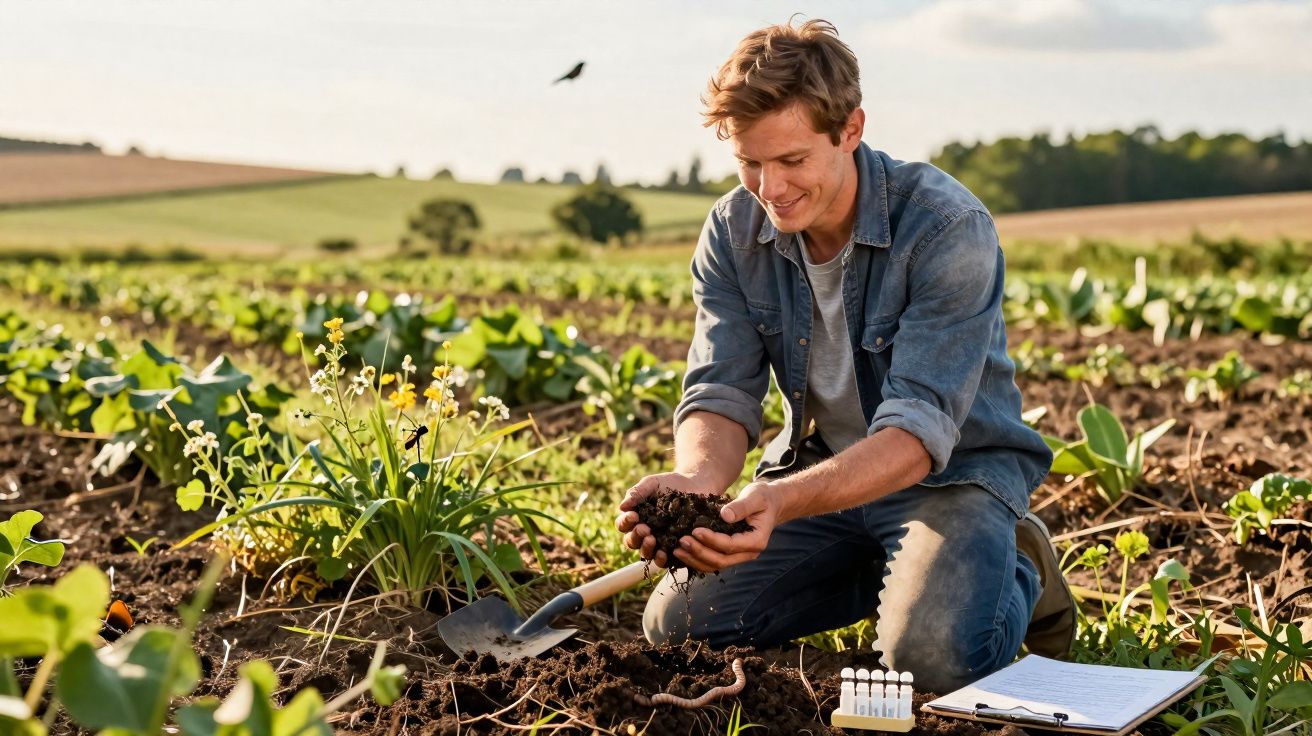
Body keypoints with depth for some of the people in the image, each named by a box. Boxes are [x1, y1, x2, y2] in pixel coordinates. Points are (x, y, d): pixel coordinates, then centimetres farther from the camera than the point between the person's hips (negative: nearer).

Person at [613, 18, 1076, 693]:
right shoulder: (733, 232, -7)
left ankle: (1018, 574, 4)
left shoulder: (948, 227, -25)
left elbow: (918, 430, -31)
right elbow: (721, 393, -12)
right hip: (817, 470, 6)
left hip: (951, 470, -5)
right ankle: (889, 575, 10)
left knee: (932, 654, -32)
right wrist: (697, 481, -37)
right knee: (676, 625, -10)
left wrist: (782, 500, -48)